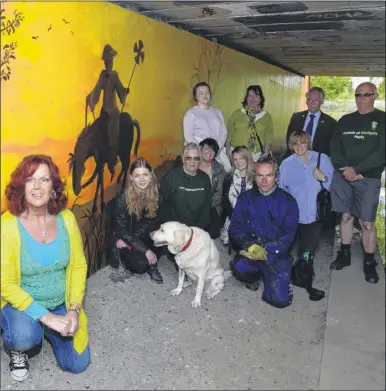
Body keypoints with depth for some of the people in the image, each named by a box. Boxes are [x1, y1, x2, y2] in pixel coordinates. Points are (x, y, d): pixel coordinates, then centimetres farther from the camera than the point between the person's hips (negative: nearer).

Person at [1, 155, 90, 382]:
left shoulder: (66, 218, -10)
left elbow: (79, 265, -3)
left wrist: (74, 310, -13)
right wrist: (47, 316, -25)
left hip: (61, 304, 3)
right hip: (21, 303, -3)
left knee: (77, 364, -3)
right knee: (24, 337, -35)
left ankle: (44, 330, 27)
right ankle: (18, 349, 6)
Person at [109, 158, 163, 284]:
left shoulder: (156, 194, -14)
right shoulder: (123, 198, -23)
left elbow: (151, 222, -7)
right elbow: (121, 230, -19)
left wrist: (129, 238, -18)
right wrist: (146, 250, -25)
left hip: (145, 237, 3)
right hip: (125, 241, -3)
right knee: (141, 264, -24)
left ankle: (151, 265, -3)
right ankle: (121, 255, 7)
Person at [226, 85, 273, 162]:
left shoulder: (266, 116, 9)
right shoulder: (237, 114, 7)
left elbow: (268, 140, 7)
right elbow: (228, 136, 7)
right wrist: (228, 155, 3)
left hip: (257, 157, 1)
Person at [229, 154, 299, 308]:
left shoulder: (288, 201, -5)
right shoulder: (246, 198, 2)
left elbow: (288, 236, -10)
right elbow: (235, 228, -3)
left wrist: (265, 250, -23)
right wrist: (251, 246, -22)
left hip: (277, 255, -1)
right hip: (250, 251, 1)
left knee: (280, 299, -13)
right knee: (240, 267, -32)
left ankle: (270, 276, 22)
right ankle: (254, 277, 7)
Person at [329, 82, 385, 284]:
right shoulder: (345, 121, 11)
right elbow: (334, 148, 5)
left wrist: (357, 169, -16)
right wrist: (344, 169, -11)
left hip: (368, 179, -3)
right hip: (342, 176, 3)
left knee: (367, 223, -2)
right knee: (346, 216, 11)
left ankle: (369, 263, 11)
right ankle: (344, 254, 24)